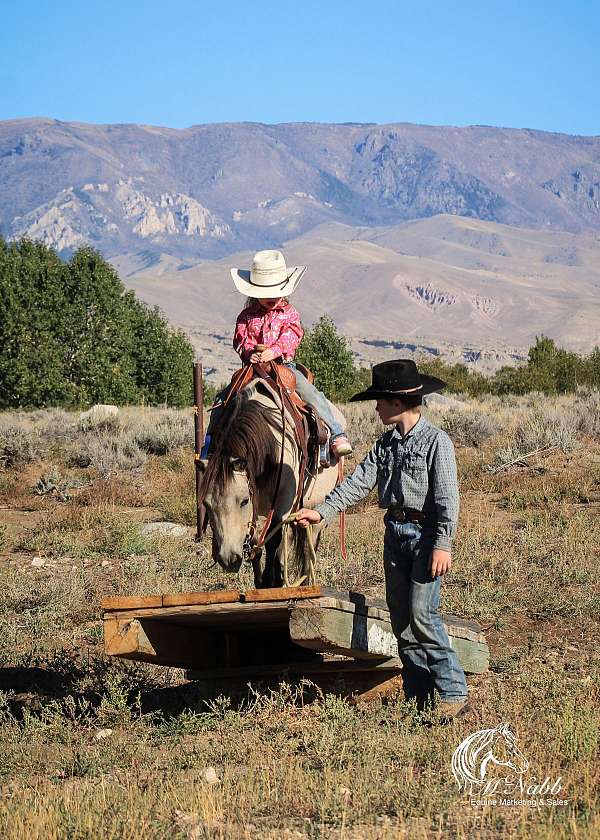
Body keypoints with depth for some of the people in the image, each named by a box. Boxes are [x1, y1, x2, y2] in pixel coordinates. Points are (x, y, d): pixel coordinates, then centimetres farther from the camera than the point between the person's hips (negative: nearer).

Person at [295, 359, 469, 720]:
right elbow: (360, 481, 9)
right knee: (401, 619, 7)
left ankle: (454, 692, -10)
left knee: (422, 615, -15)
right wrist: (322, 511, 0)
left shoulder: (436, 441, -10)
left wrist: (443, 545, -20)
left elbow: (447, 497, -15)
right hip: (396, 532, 8)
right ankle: (418, 696, 13)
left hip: (426, 533, -8)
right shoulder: (387, 443, 12)